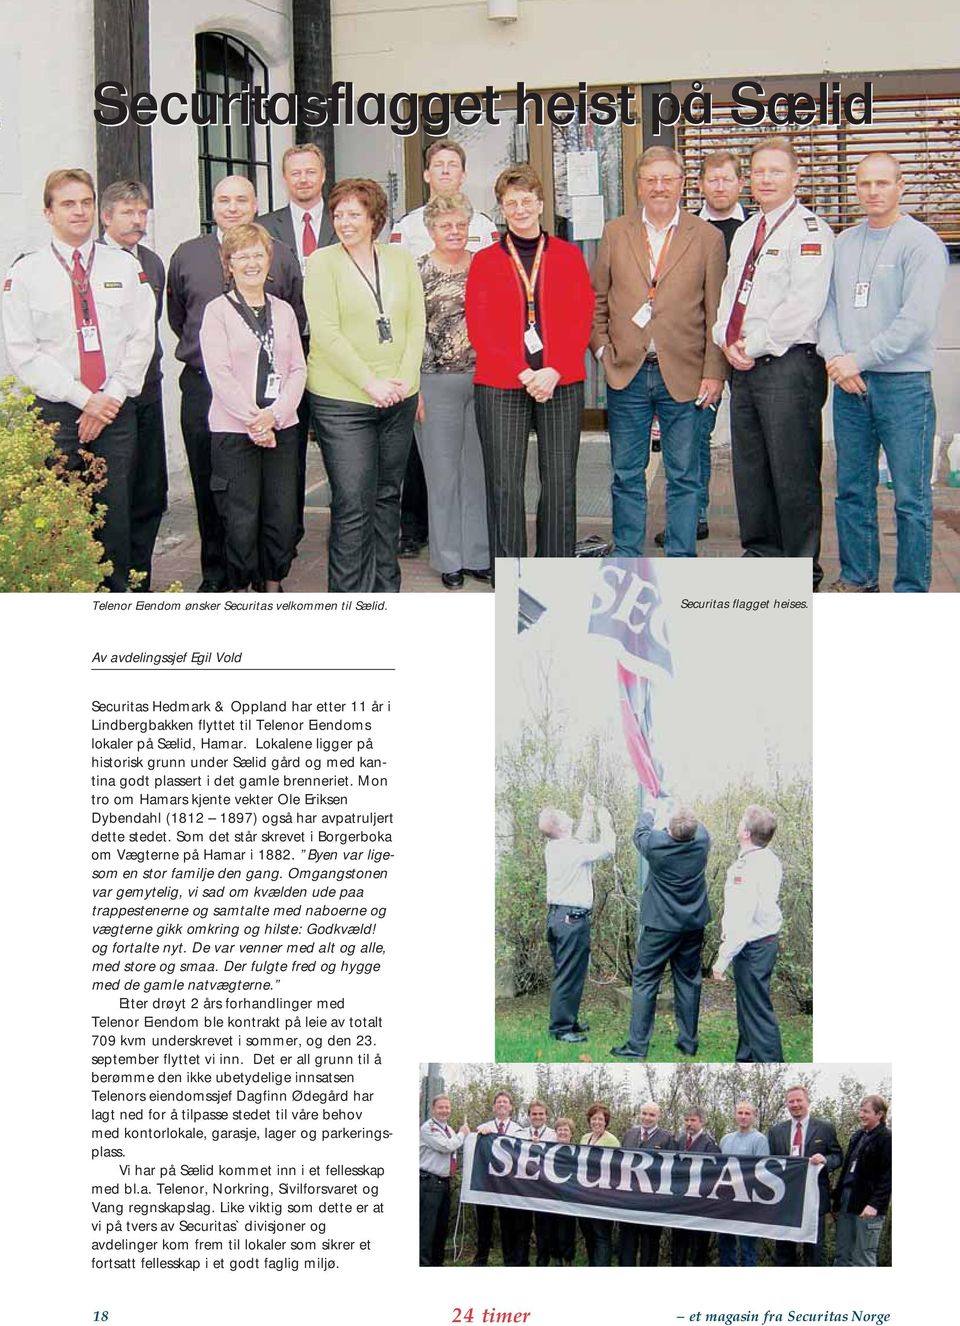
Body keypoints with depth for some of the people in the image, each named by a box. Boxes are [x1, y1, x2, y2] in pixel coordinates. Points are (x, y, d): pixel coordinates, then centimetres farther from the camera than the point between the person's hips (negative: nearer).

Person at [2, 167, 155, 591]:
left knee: (116, 513, 2)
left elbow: (141, 339, 4)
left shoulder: (125, 267, 9)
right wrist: (86, 400, -10)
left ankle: (117, 592, 12)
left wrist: (111, 398, -8)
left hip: (117, 410, 2)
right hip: (57, 410, -2)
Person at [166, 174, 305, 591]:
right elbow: (177, 317, 18)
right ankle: (215, 574, 17)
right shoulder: (187, 255, 8)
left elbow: (296, 319, 11)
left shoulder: (281, 256, 5)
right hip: (202, 388, 1)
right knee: (209, 486, 7)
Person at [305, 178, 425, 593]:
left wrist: (406, 377, -8)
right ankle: (351, 595, 1)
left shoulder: (401, 261, 9)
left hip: (398, 400, 4)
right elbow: (326, 333, -10)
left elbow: (416, 324, 7)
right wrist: (370, 382, -16)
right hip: (341, 402, -4)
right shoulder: (322, 262, -3)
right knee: (353, 504, -7)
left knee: (387, 496, 12)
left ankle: (385, 587, 23)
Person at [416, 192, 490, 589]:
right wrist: (411, 388, -8)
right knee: (443, 472, 4)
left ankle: (479, 554, 19)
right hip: (436, 382, -3)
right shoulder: (417, 272, -2)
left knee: (480, 468, 8)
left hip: (483, 378, 3)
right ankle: (449, 558, 15)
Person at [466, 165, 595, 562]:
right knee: (504, 486, -2)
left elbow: (581, 321, 3)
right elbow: (480, 328, 2)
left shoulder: (568, 256, 11)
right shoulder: (484, 262, 9)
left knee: (560, 483, 1)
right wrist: (523, 374, -10)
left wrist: (553, 372, -11)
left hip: (560, 385, 1)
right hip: (500, 387, 0)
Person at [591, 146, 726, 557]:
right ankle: (626, 558, 20)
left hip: (683, 375, -1)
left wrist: (714, 372, -6)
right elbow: (597, 299, 11)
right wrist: (601, 348, -1)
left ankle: (680, 562, 14)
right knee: (626, 474, 9)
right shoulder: (614, 233, 8)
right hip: (626, 372, 2)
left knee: (683, 476, 5)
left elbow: (716, 312, 0)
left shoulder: (707, 237, 2)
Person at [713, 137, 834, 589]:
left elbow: (805, 303, -16)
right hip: (743, 366, 8)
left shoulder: (809, 230, -7)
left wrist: (755, 344, -14)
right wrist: (727, 341, 2)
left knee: (793, 473, -3)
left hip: (788, 365, -8)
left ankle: (802, 569, 6)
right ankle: (761, 553, 24)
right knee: (749, 468, 12)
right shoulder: (745, 231, 19)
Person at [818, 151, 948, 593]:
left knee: (911, 496, -2)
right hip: (849, 385, 5)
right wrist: (835, 358, -7)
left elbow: (917, 320, -13)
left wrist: (858, 359, -13)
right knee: (852, 489, 11)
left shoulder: (921, 242, -5)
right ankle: (857, 577, 23)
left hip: (903, 382, -5)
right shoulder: (843, 243, 13)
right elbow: (827, 307, 11)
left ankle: (912, 592, 5)